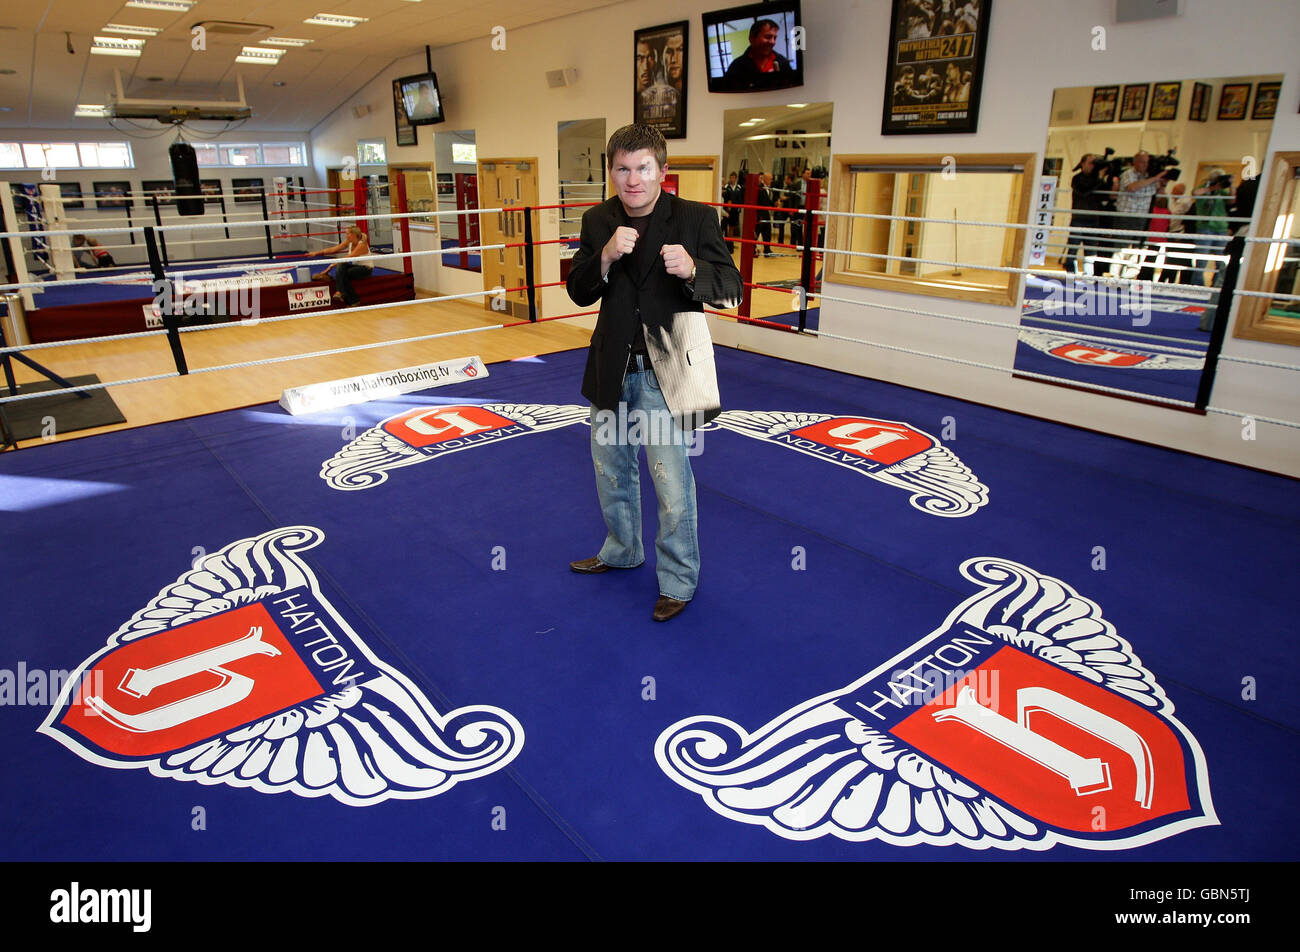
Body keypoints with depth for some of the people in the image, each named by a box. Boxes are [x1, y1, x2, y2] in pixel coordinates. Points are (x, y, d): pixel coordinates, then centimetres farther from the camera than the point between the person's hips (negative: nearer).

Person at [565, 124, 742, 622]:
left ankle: (678, 580, 21)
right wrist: (606, 256, -20)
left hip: (665, 371, -5)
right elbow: (578, 292, -1)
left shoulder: (696, 219, -9)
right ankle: (621, 550, 46)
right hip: (612, 371, 5)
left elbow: (730, 288, -10)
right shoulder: (597, 221, 3)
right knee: (611, 470, 21)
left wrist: (692, 270, -30)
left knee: (672, 482, 0)